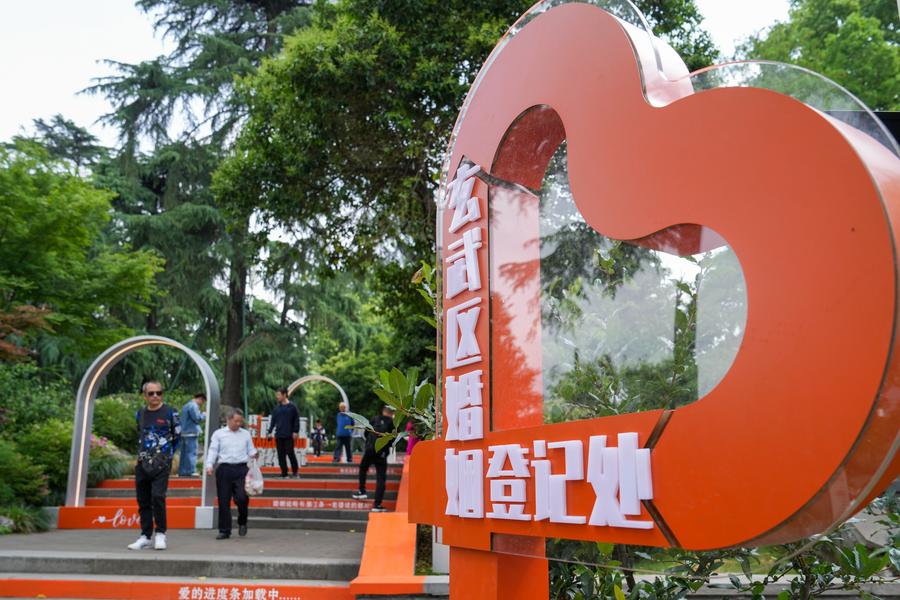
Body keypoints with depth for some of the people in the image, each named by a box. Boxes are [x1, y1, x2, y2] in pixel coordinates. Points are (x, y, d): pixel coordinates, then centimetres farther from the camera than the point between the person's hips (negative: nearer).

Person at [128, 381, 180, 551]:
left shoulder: (170, 412, -2)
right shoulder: (140, 414, 10)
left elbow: (177, 436, 6)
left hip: (161, 463, -5)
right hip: (142, 463, 5)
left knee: (157, 497, -16)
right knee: (143, 500, 6)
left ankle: (160, 534, -2)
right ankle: (145, 536, 15)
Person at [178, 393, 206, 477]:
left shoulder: (186, 405, 20)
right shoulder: (193, 406, -12)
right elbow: (197, 418, -16)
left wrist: (200, 413, 17)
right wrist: (204, 414, 0)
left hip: (184, 433, 10)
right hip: (191, 433, -10)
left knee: (184, 453, 12)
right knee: (192, 452, -8)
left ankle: (182, 471, 15)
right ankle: (191, 471, -10)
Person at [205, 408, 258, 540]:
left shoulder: (246, 434, 15)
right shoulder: (219, 434, 9)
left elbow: (250, 450, 15)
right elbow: (213, 450, 4)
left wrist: (253, 455, -8)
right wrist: (209, 465, -10)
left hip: (241, 469, 0)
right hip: (224, 469, 0)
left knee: (242, 498, -13)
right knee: (224, 501, 1)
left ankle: (242, 522, 15)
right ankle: (224, 531, 10)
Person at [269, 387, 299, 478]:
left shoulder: (292, 406, -3)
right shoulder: (277, 407, 10)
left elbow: (296, 420, -2)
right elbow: (273, 420, 14)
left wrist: (296, 431, -8)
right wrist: (270, 431, 8)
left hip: (289, 435, -5)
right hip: (278, 435, 5)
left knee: (290, 453, -5)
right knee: (281, 455, 4)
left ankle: (295, 471, 10)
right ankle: (284, 473, 10)